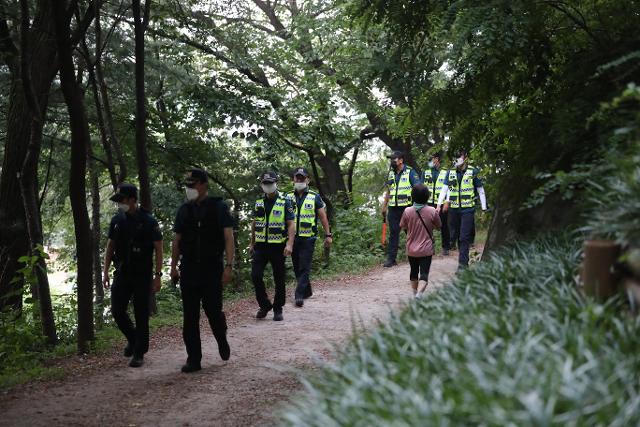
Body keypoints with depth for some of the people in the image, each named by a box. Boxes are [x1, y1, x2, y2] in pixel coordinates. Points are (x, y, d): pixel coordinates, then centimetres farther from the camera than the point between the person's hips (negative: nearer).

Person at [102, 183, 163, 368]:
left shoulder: (148, 221, -9)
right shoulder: (117, 220, 5)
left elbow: (158, 249, -7)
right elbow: (110, 247, 12)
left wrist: (158, 275, -12)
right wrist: (105, 271, 6)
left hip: (142, 276, -4)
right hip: (122, 274, 4)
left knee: (141, 315, 0)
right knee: (117, 311, 0)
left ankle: (139, 353, 9)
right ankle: (133, 339, 26)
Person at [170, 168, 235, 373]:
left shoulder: (218, 207, -3)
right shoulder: (184, 210, 10)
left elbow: (228, 238, -7)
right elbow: (177, 240, 13)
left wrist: (229, 266, -15)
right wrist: (173, 267, 6)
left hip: (212, 268, -4)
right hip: (189, 269, 4)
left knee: (213, 311, -4)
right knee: (190, 316, 2)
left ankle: (222, 341, 27)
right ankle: (193, 359, 9)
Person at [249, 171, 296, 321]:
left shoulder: (285, 202, -3)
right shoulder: (258, 203, 10)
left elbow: (291, 224, -7)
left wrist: (289, 244, -18)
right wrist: (252, 243, 17)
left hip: (278, 246, -3)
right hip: (260, 246, 3)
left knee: (279, 279, 3)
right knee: (256, 276, -7)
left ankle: (278, 309, 16)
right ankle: (264, 305, 11)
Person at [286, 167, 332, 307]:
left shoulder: (315, 197, 2)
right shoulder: (288, 197, 9)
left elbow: (323, 216, 5)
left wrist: (328, 235, 1)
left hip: (308, 238, -4)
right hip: (293, 237, 4)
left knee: (304, 267, -9)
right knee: (297, 268, 11)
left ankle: (299, 295, -11)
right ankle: (307, 291, 28)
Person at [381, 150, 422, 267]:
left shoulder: (410, 172, -7)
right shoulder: (391, 173, 11)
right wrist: (384, 207, 19)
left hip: (407, 208, -5)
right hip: (393, 208, 5)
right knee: (393, 233, 3)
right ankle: (391, 259, 4)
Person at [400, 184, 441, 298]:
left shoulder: (407, 211, -11)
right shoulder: (432, 211, -13)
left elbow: (402, 226, 3)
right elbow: (438, 226, 1)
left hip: (411, 249, 2)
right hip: (426, 249, -2)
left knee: (414, 272, 21)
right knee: (424, 274, -3)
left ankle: (415, 294, 35)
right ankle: (419, 294, -25)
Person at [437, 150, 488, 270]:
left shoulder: (473, 172, -2)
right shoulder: (451, 172, 8)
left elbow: (480, 190, 4)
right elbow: (445, 189, 9)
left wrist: (484, 208, 3)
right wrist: (439, 204, -2)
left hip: (468, 209, -4)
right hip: (454, 209, 4)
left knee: (464, 237, -9)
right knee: (458, 236, 10)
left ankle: (463, 264, -10)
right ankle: (464, 260, 22)